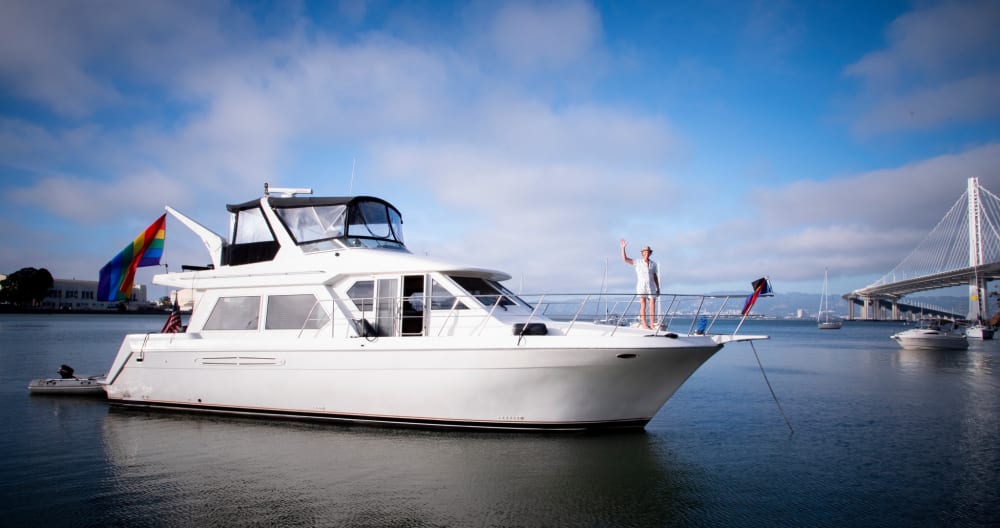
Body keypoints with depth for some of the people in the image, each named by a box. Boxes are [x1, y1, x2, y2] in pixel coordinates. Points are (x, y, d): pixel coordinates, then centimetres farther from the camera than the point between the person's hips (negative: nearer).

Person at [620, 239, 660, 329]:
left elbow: (655, 277, 13)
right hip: (641, 286, -3)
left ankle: (652, 325, 2)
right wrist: (623, 247, -11)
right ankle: (644, 324, -2)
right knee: (643, 306, -5)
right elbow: (625, 259, -3)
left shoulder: (653, 264, 10)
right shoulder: (638, 262, 2)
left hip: (652, 287, 3)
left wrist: (658, 288, 8)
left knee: (652, 306, -2)